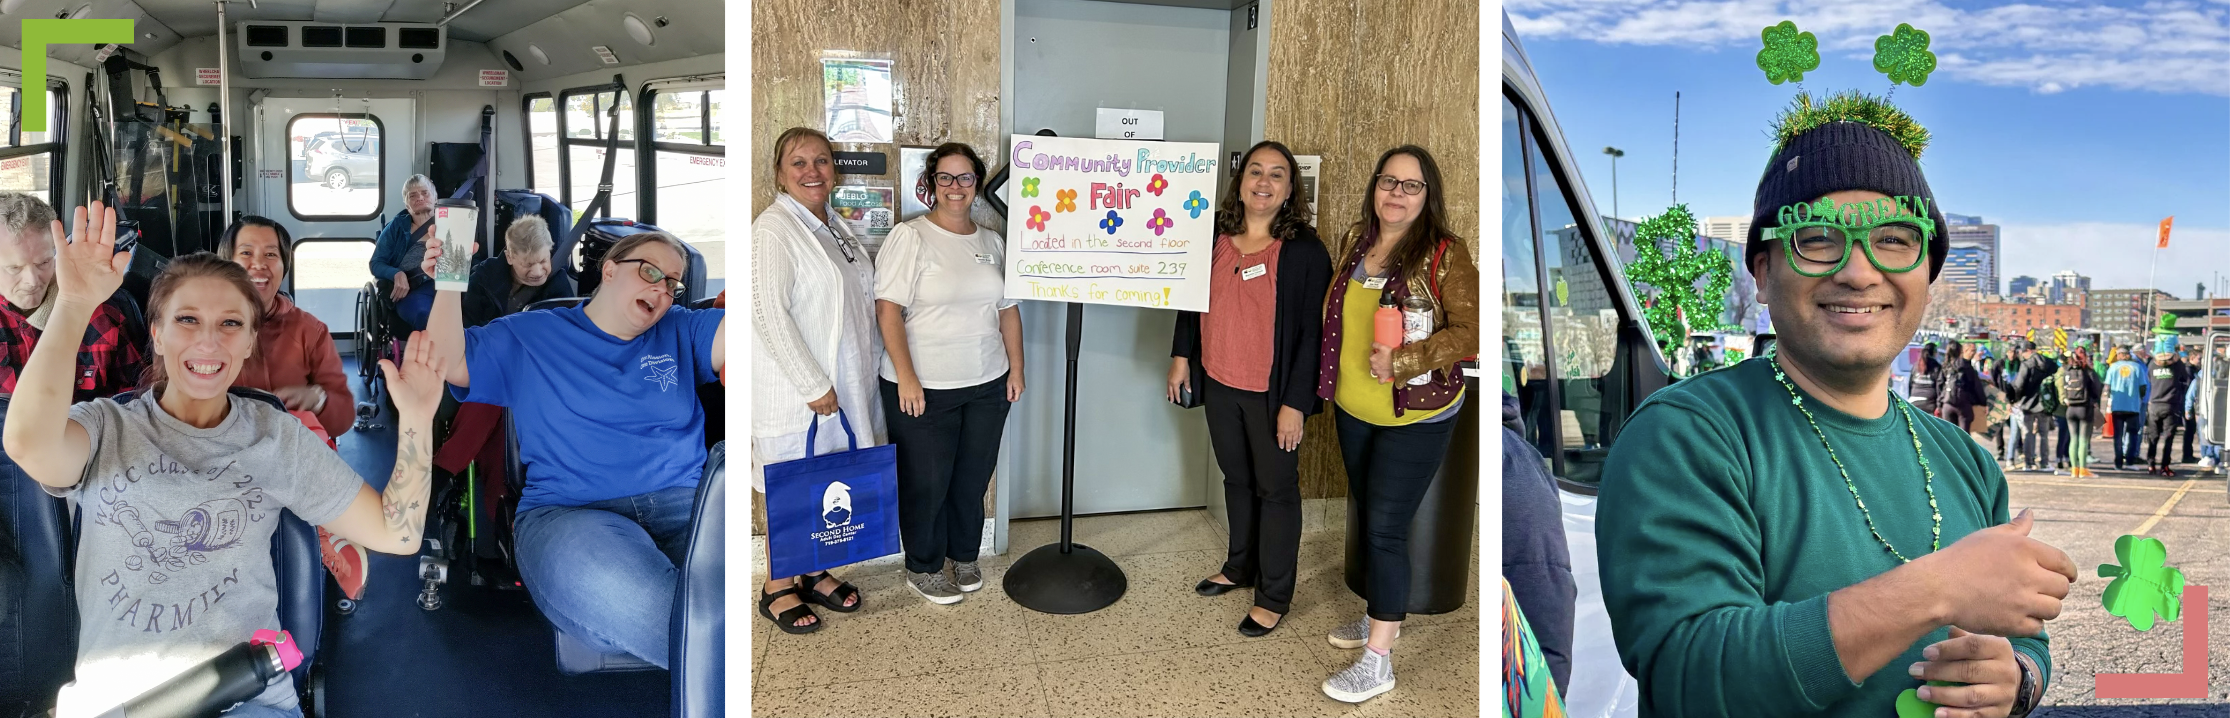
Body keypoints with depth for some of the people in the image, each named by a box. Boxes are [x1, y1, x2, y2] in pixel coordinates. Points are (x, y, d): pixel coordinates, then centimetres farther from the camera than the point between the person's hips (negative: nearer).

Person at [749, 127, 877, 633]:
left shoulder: (834, 225, 12)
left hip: (844, 387, 8)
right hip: (796, 395, -8)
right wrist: (815, 386, -21)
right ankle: (778, 589, 20)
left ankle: (817, 573, 33)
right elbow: (769, 314, -22)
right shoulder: (773, 230, -15)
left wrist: (868, 371, 15)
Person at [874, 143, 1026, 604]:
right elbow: (887, 310, -14)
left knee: (973, 478, 13)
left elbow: (1008, 309, 16)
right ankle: (923, 567, 24)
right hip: (925, 388, -5)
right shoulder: (910, 237, -8)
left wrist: (1016, 369, 11)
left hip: (987, 385, 5)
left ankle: (964, 556, 33)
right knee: (926, 481, 5)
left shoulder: (991, 242, 11)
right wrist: (906, 378, -18)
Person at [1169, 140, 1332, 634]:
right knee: (1236, 478, 20)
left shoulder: (1304, 250, -13)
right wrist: (1181, 355, 11)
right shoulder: (1214, 236, 2)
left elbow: (1312, 332, -13)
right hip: (1219, 384, 5)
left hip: (1272, 393, -5)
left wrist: (1295, 403, -16)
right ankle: (1240, 566, 40)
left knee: (1276, 489, 7)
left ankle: (1274, 596, 20)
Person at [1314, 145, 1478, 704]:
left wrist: (1403, 360, -29)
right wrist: (1330, 374, 11)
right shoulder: (1354, 241, 3)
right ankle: (1378, 615, 38)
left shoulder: (1446, 254, -16)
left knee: (1385, 529, -4)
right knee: (1366, 516, 18)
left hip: (1416, 417, -6)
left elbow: (1470, 332, -18)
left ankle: (1377, 661, 7)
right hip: (1352, 409, 6)